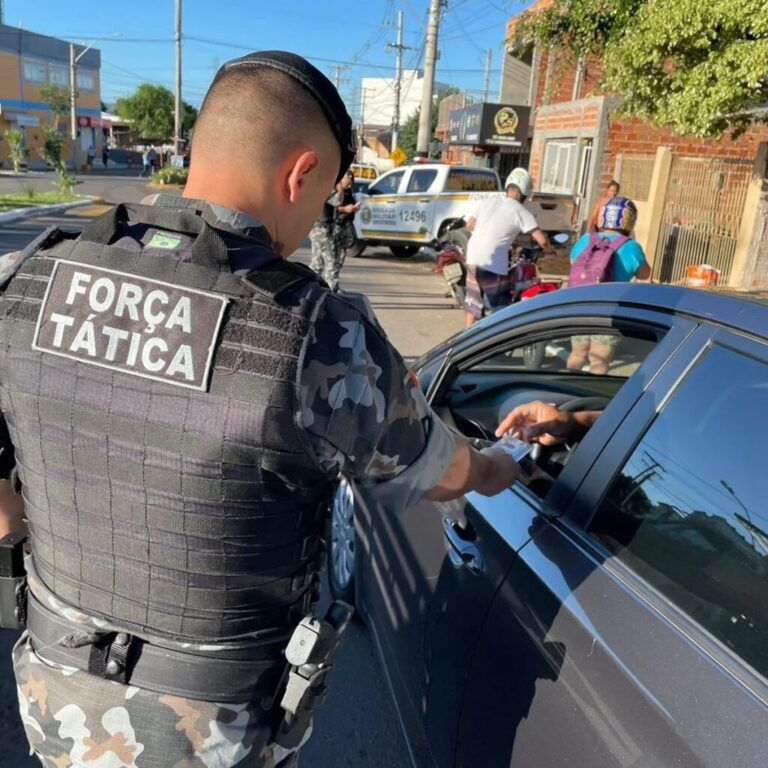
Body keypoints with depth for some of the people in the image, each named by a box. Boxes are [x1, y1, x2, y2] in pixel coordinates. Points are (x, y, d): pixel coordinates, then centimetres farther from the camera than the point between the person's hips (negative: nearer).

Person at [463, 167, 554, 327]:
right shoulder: (520, 211, -7)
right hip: (494, 265, -6)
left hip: (473, 259, 6)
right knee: (501, 307, 7)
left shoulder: (490, 200, 9)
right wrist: (549, 250, 10)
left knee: (473, 302, 21)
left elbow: (470, 225, 18)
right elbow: (542, 240, -11)